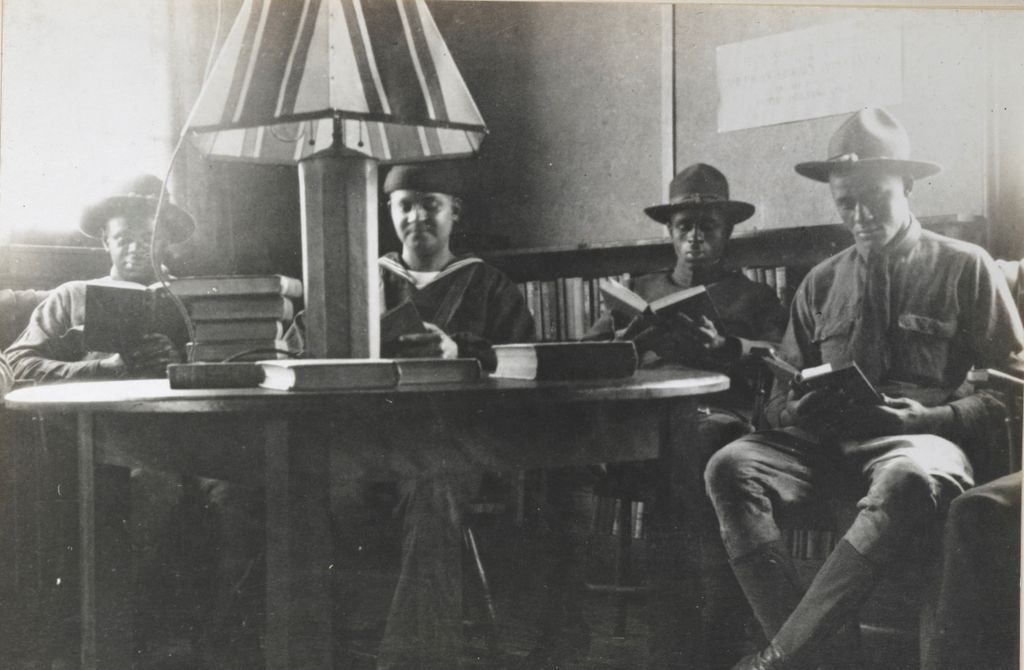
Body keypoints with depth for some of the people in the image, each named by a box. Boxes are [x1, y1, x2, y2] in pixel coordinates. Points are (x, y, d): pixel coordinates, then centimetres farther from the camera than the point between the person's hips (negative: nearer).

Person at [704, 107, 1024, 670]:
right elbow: (781, 397, 19)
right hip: (829, 441, 4)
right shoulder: (821, 284, 19)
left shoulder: (965, 268, 11)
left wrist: (923, 418, -12)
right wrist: (804, 407, -6)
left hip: (924, 440, -3)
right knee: (731, 467, -27)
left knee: (908, 480, -40)